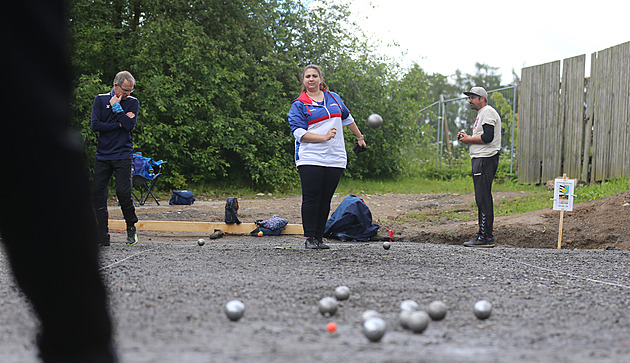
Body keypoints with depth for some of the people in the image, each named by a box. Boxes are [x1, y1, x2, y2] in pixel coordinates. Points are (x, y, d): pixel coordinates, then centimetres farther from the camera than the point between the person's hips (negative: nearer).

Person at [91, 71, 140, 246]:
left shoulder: (133, 102, 4)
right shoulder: (100, 100, 6)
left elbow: (130, 125, -10)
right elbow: (95, 125, -4)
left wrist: (116, 107, -10)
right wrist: (119, 124, -8)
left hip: (123, 156, -2)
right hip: (103, 156, 2)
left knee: (123, 193, -14)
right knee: (97, 194, -3)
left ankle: (131, 228, 10)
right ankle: (102, 237, 4)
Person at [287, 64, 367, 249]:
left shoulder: (334, 98, 15)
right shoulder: (299, 105, 1)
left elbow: (347, 118, 31)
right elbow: (298, 133, -9)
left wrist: (360, 137, 39)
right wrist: (325, 137, -16)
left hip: (335, 160, 4)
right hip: (310, 159, -4)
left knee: (325, 199, 3)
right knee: (311, 198, -8)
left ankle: (319, 237, 8)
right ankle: (309, 238, -3)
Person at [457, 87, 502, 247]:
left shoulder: (488, 112, -11)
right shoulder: (482, 113, 23)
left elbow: (487, 137, -22)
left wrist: (469, 139, -10)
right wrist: (467, 137, 12)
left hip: (485, 160, -11)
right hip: (480, 159, 11)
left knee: (483, 198, -12)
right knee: (482, 198, 12)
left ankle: (485, 237, -13)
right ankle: (486, 234, 16)